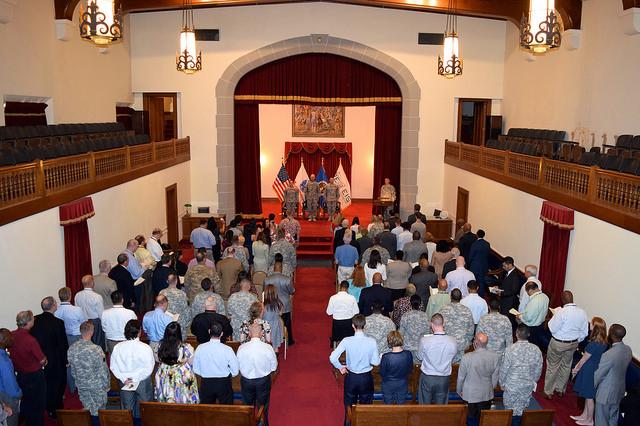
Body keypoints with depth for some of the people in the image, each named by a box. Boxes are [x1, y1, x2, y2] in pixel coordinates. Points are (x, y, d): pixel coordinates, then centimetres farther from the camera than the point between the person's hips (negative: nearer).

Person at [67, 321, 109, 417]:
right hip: (97, 386, -5)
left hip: (81, 386, 5)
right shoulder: (96, 349, -26)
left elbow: (72, 370, 3)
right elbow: (103, 370, -17)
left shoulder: (71, 349, -10)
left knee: (87, 410, 20)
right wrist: (107, 385, -1)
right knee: (99, 412, 13)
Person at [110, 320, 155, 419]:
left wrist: (124, 379, -7)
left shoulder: (117, 347, -16)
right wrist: (136, 379, -12)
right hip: (143, 382, -3)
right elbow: (149, 368, -22)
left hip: (124, 381, 3)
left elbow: (113, 366, -8)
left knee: (127, 407, 23)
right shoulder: (146, 348, -25)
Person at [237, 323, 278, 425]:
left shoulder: (242, 348, -19)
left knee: (247, 406, 22)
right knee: (263, 407, 20)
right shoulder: (268, 348, -21)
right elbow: (274, 367, -8)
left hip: (246, 381, 1)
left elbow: (238, 366, -5)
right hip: (263, 381, 0)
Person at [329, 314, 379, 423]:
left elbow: (332, 358, -21)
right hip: (366, 377, 0)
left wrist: (340, 367, -3)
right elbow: (376, 362, -11)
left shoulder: (347, 341, -18)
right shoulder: (372, 341, -18)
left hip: (351, 377, 0)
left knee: (349, 406, 19)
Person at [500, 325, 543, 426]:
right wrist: (533, 382, 17)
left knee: (510, 412, 13)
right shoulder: (536, 350, -11)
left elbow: (504, 369, -13)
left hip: (511, 386, -3)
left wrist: (502, 383, 3)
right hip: (528, 387, 3)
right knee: (521, 411, 17)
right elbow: (538, 370, 0)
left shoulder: (510, 350, -21)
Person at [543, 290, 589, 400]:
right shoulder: (582, 313, -6)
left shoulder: (561, 312, -25)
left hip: (558, 343, -5)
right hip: (573, 343, 6)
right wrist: (577, 342, 17)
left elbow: (553, 329, -20)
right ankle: (560, 389, 36)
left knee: (552, 366, 10)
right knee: (566, 366, 22)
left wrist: (552, 319, -5)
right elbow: (584, 332, 4)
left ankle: (549, 392, 21)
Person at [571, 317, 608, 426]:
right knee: (588, 395, 22)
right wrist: (578, 365, 14)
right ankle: (584, 416, 37)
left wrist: (576, 369, 1)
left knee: (589, 397, 10)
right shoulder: (603, 342, -4)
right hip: (596, 370, 8)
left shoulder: (592, 345, -29)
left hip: (589, 372, -8)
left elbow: (584, 359, -15)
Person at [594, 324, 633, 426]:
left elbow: (599, 374, -19)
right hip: (619, 390, 7)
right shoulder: (628, 350, -11)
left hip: (606, 393, -7)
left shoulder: (608, 355, -33)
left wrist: (592, 386, -1)